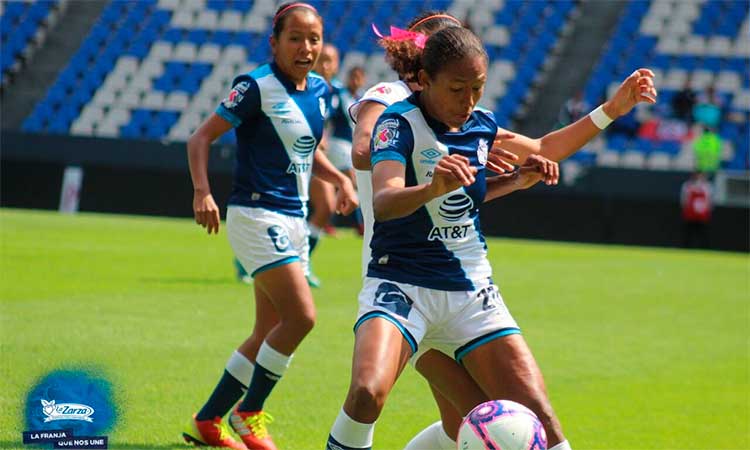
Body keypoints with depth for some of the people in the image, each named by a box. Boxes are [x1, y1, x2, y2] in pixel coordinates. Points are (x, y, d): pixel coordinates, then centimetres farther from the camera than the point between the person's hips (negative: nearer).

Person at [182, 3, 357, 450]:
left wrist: (340, 179, 7)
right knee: (302, 316, -17)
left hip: (294, 220, 8)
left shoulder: (320, 90, 8)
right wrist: (203, 191, -26)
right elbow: (201, 137, -12)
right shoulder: (257, 87, -13)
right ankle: (249, 413, 0)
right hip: (256, 215, -8)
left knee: (269, 335, 11)